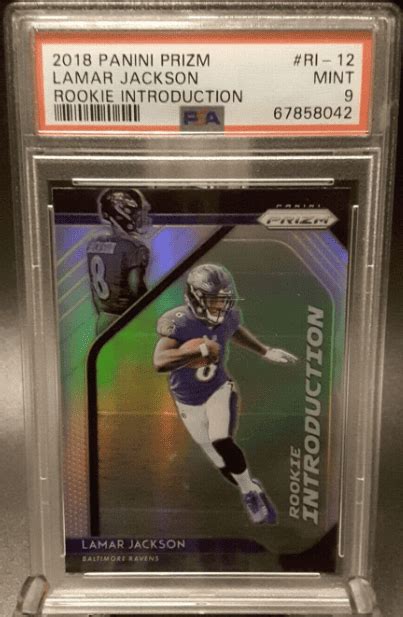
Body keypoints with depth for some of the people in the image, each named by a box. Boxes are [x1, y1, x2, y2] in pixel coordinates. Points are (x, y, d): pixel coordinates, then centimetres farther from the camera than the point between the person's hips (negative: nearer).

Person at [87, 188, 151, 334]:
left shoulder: (94, 244, 4)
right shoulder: (134, 247, -18)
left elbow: (94, 285, 10)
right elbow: (135, 285, -23)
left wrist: (102, 313, 18)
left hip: (104, 319, 7)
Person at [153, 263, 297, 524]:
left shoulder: (228, 316, -13)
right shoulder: (178, 322, -27)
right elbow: (160, 363, -42)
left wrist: (265, 351, 11)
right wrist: (199, 350, -50)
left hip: (219, 390, 1)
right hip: (190, 402, -1)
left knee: (222, 442, -24)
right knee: (226, 464, 11)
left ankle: (250, 491, 3)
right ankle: (252, 491, 41)